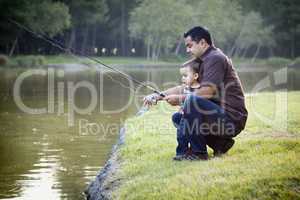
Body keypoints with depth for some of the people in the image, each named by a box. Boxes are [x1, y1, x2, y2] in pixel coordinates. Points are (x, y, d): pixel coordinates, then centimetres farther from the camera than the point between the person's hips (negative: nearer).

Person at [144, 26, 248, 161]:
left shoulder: (215, 58, -12)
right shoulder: (205, 61, 19)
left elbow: (208, 92, -22)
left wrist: (180, 99, -13)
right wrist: (159, 95, 10)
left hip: (232, 118, -10)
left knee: (192, 100, -29)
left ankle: (198, 152, -20)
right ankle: (221, 143, 11)